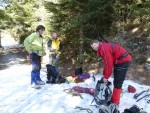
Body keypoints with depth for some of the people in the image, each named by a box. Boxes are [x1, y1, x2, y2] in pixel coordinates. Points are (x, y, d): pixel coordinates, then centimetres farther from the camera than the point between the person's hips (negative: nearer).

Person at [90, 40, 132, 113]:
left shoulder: (104, 48, -18)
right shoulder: (102, 49, 15)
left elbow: (109, 63, -21)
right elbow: (106, 63, 20)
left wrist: (106, 77, -12)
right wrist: (104, 75, 18)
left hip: (123, 60, -11)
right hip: (120, 61, 11)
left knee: (117, 83, -9)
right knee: (116, 82, 17)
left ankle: (115, 104, -3)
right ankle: (114, 99, 28)